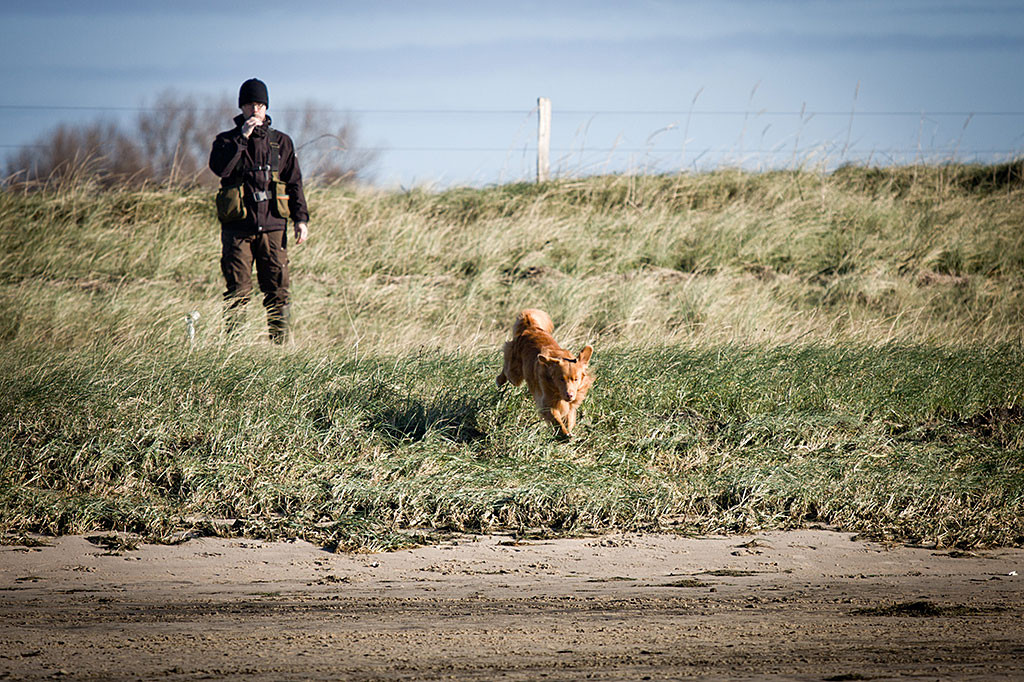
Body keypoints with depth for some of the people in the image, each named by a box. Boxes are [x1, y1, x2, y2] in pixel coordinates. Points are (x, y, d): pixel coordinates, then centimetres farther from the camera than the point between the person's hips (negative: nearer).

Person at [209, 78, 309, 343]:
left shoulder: (281, 142, 14)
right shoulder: (227, 140, 9)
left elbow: (294, 182, 13)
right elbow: (219, 168, -12)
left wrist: (301, 218, 3)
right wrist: (242, 138, -14)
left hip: (272, 227, 1)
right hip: (238, 229, -1)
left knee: (278, 291, -2)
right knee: (237, 292, -3)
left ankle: (281, 346, 1)